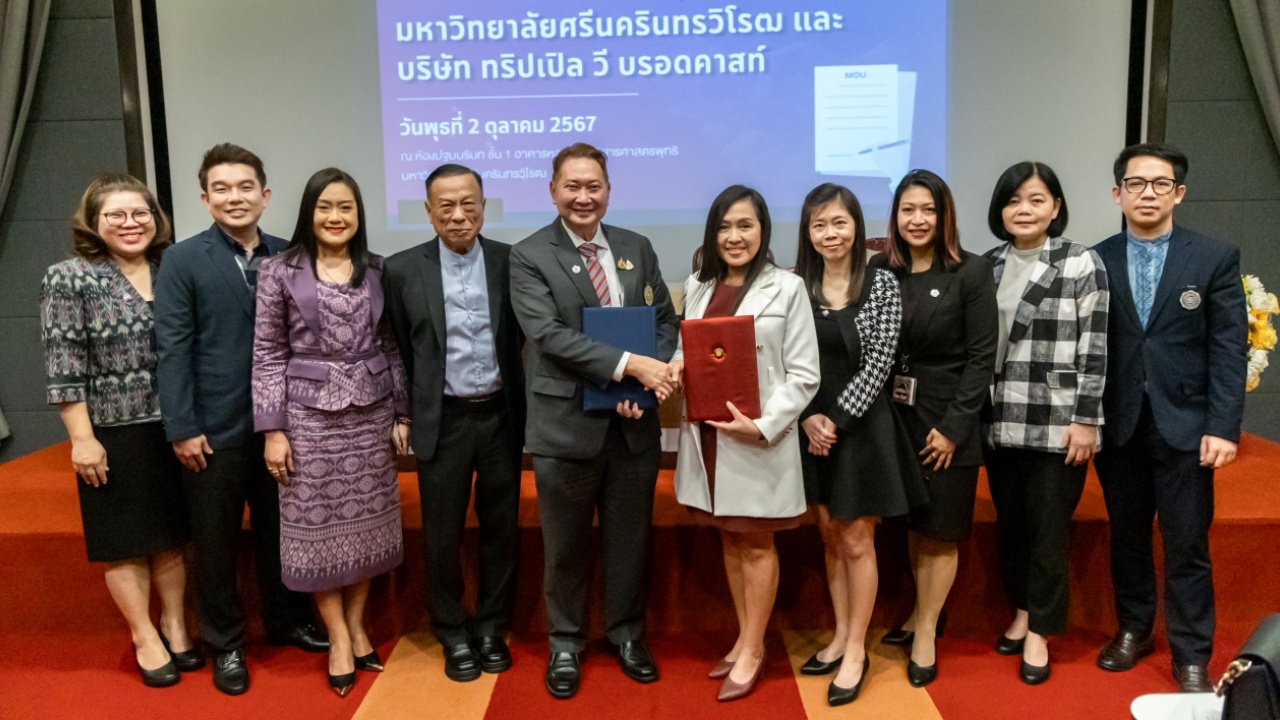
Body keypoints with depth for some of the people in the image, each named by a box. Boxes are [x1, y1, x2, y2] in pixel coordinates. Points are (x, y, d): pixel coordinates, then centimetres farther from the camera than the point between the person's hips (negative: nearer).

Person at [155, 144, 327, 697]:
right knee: (215, 542, 10)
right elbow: (173, 350, -8)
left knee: (279, 531, 17)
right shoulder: (183, 260, -5)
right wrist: (182, 428, -12)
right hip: (215, 429, -3)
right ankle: (226, 645, 27)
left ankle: (286, 621, 36)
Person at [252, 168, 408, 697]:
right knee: (317, 525, 5)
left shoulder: (378, 271, 4)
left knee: (366, 521, 9)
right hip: (309, 416, -2)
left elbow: (392, 347, 7)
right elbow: (268, 355, -4)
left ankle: (357, 623, 27)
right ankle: (338, 636, 20)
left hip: (371, 414, 2)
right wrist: (272, 429, -8)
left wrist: (402, 414, 4)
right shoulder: (279, 272, -3)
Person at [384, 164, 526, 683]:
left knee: (501, 529, 12)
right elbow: (397, 350, 3)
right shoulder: (403, 269, -3)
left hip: (501, 416, 1)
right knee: (443, 535, 9)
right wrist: (403, 415, 1)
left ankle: (491, 629, 30)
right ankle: (453, 635, 28)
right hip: (442, 421, -1)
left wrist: (522, 406, 1)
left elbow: (524, 337, 5)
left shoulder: (511, 262, -2)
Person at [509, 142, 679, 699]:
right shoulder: (528, 256, -6)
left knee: (630, 539, 16)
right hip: (566, 423, -3)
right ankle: (565, 643, 32)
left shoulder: (637, 249, 7)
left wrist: (650, 379, -12)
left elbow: (666, 321, 7)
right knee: (565, 545, 12)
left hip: (634, 422, 3)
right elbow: (549, 335, -17)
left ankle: (626, 634, 36)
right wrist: (630, 364, -24)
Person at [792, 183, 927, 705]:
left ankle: (857, 651, 18)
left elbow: (878, 364, -12)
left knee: (856, 541, 4)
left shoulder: (882, 284, -8)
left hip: (861, 424, -4)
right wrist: (808, 417, -11)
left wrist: (838, 419, -16)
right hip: (812, 426, 4)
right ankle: (841, 636, 29)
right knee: (829, 535, 14)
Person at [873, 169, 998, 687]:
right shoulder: (880, 270, 1)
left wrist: (953, 426, -14)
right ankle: (924, 613, 33)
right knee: (912, 523, 14)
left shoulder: (971, 273, -9)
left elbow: (981, 357, -10)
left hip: (947, 421, -3)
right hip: (895, 415, 3)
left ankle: (926, 632, 22)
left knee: (941, 529, 8)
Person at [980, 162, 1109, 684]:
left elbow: (1094, 350, -7)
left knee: (1048, 527, 4)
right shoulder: (987, 266, 8)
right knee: (1009, 522, 12)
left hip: (1057, 424, -4)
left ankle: (1039, 632, 17)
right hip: (999, 422, 4)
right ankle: (1020, 612, 30)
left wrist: (1085, 420, -10)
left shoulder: (1083, 265, -4)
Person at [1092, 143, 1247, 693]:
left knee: (1187, 546, 4)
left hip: (1184, 425, -1)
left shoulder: (1216, 258, 0)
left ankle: (1191, 657, 17)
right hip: (1117, 426, 2)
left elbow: (1229, 348, -4)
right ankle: (1133, 631, 31)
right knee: (1127, 538, 14)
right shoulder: (1095, 261, 3)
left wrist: (1222, 426, -10)